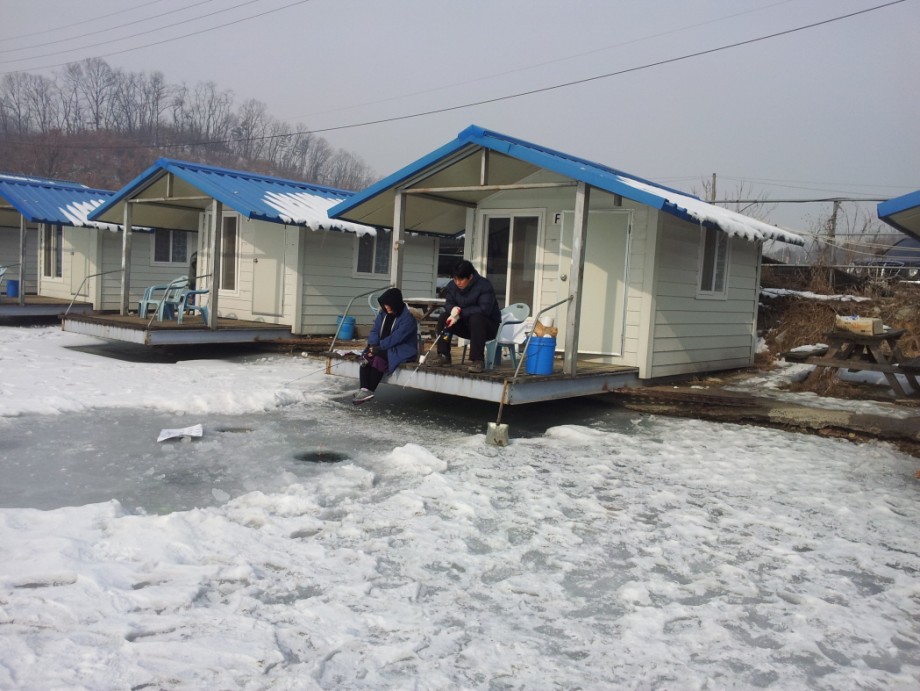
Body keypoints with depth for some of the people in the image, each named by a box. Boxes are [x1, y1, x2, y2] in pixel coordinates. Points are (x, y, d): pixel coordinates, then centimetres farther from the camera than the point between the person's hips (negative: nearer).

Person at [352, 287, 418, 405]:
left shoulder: (408, 317, -16)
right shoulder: (383, 313, 7)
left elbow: (397, 337, -24)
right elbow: (375, 330, 4)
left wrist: (380, 347, -27)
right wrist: (373, 345, -15)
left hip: (402, 350, -7)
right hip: (383, 347, 7)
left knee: (379, 357, -33)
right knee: (366, 355, -22)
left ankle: (370, 391, -29)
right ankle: (364, 389, -32)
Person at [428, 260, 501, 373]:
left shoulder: (484, 285, -21)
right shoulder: (453, 285, -2)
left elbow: (484, 309, -30)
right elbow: (448, 304, -1)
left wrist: (460, 313, -30)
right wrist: (453, 310, -28)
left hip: (488, 325, -6)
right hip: (466, 324, 6)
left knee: (476, 319, -37)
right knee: (444, 317, -14)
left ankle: (478, 360, -33)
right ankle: (443, 356, -13)